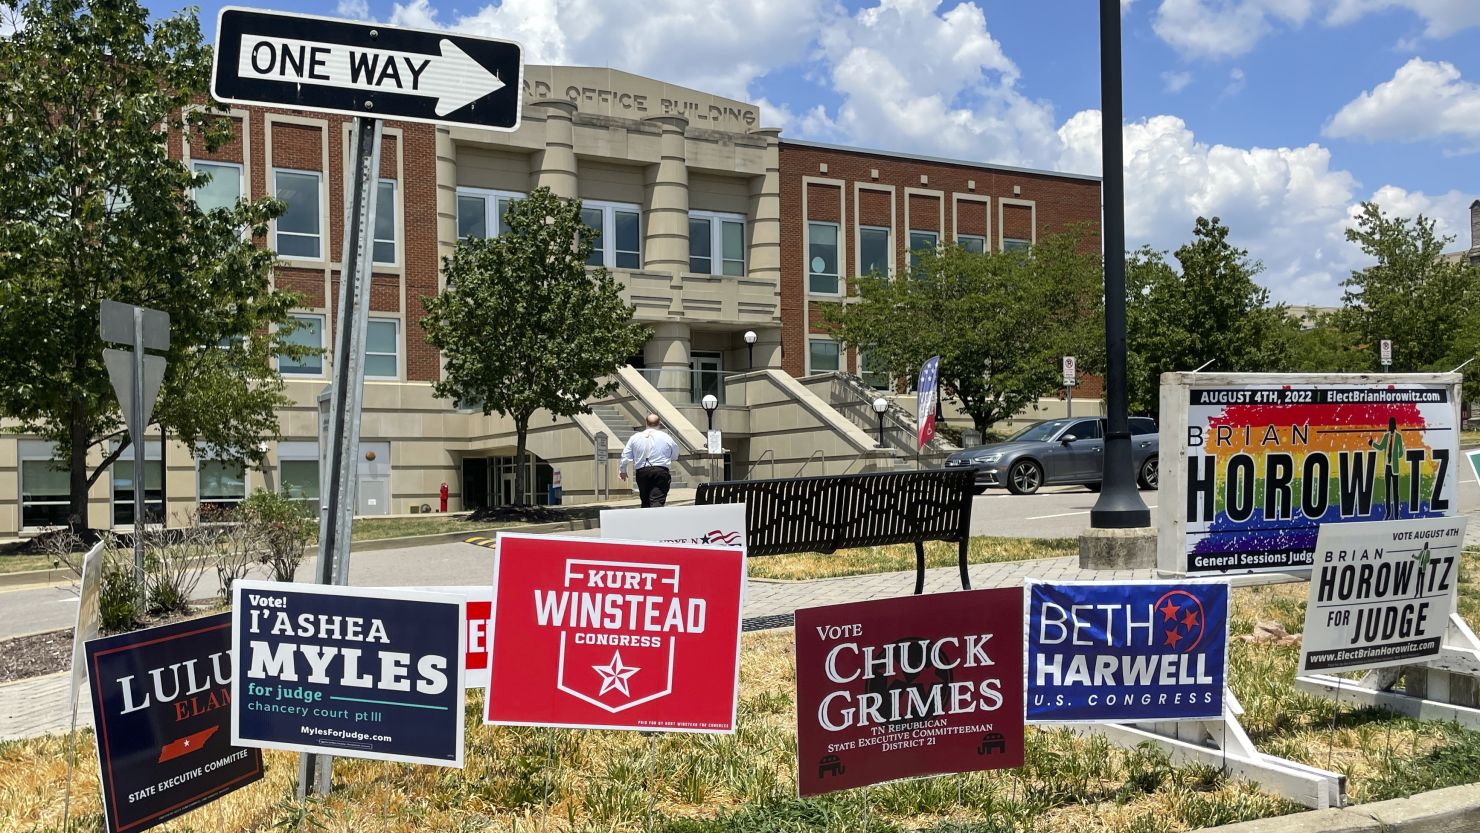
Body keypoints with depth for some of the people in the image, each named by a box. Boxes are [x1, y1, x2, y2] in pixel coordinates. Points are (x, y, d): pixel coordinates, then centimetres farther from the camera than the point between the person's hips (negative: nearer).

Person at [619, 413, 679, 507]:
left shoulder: (635, 437, 7)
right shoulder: (666, 437, 1)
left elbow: (625, 456, 9)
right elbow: (675, 455, 13)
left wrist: (622, 470, 23)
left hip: (641, 472, 3)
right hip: (660, 471, -3)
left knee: (645, 501, 14)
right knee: (658, 500, -11)